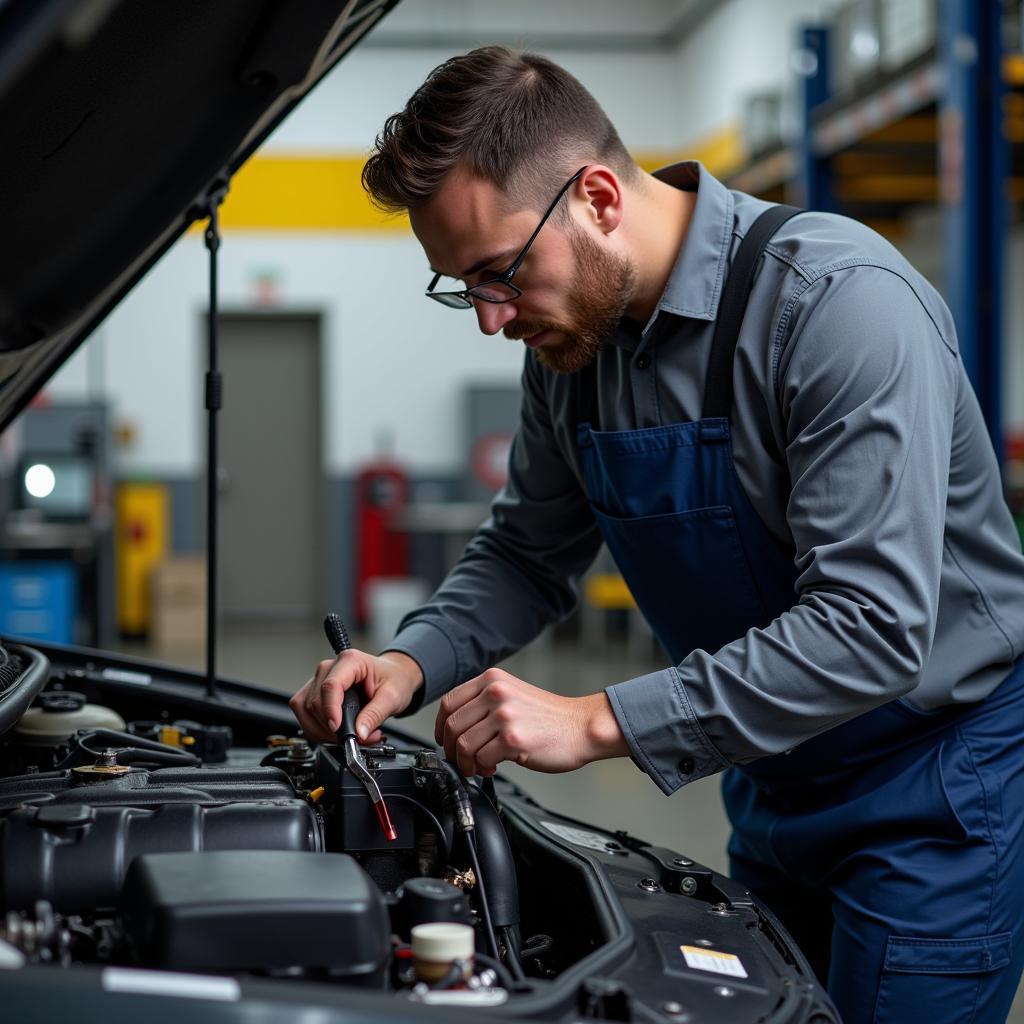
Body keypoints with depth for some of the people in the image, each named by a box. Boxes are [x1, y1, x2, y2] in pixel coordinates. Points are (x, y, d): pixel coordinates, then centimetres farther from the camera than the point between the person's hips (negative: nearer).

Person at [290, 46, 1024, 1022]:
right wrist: (413, 661, -10)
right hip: (776, 780, 7)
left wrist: (600, 721, -32)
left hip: (936, 778, -7)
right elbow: (528, 553, 11)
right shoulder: (573, 335, -3)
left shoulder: (839, 300, -27)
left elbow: (871, 627, -33)